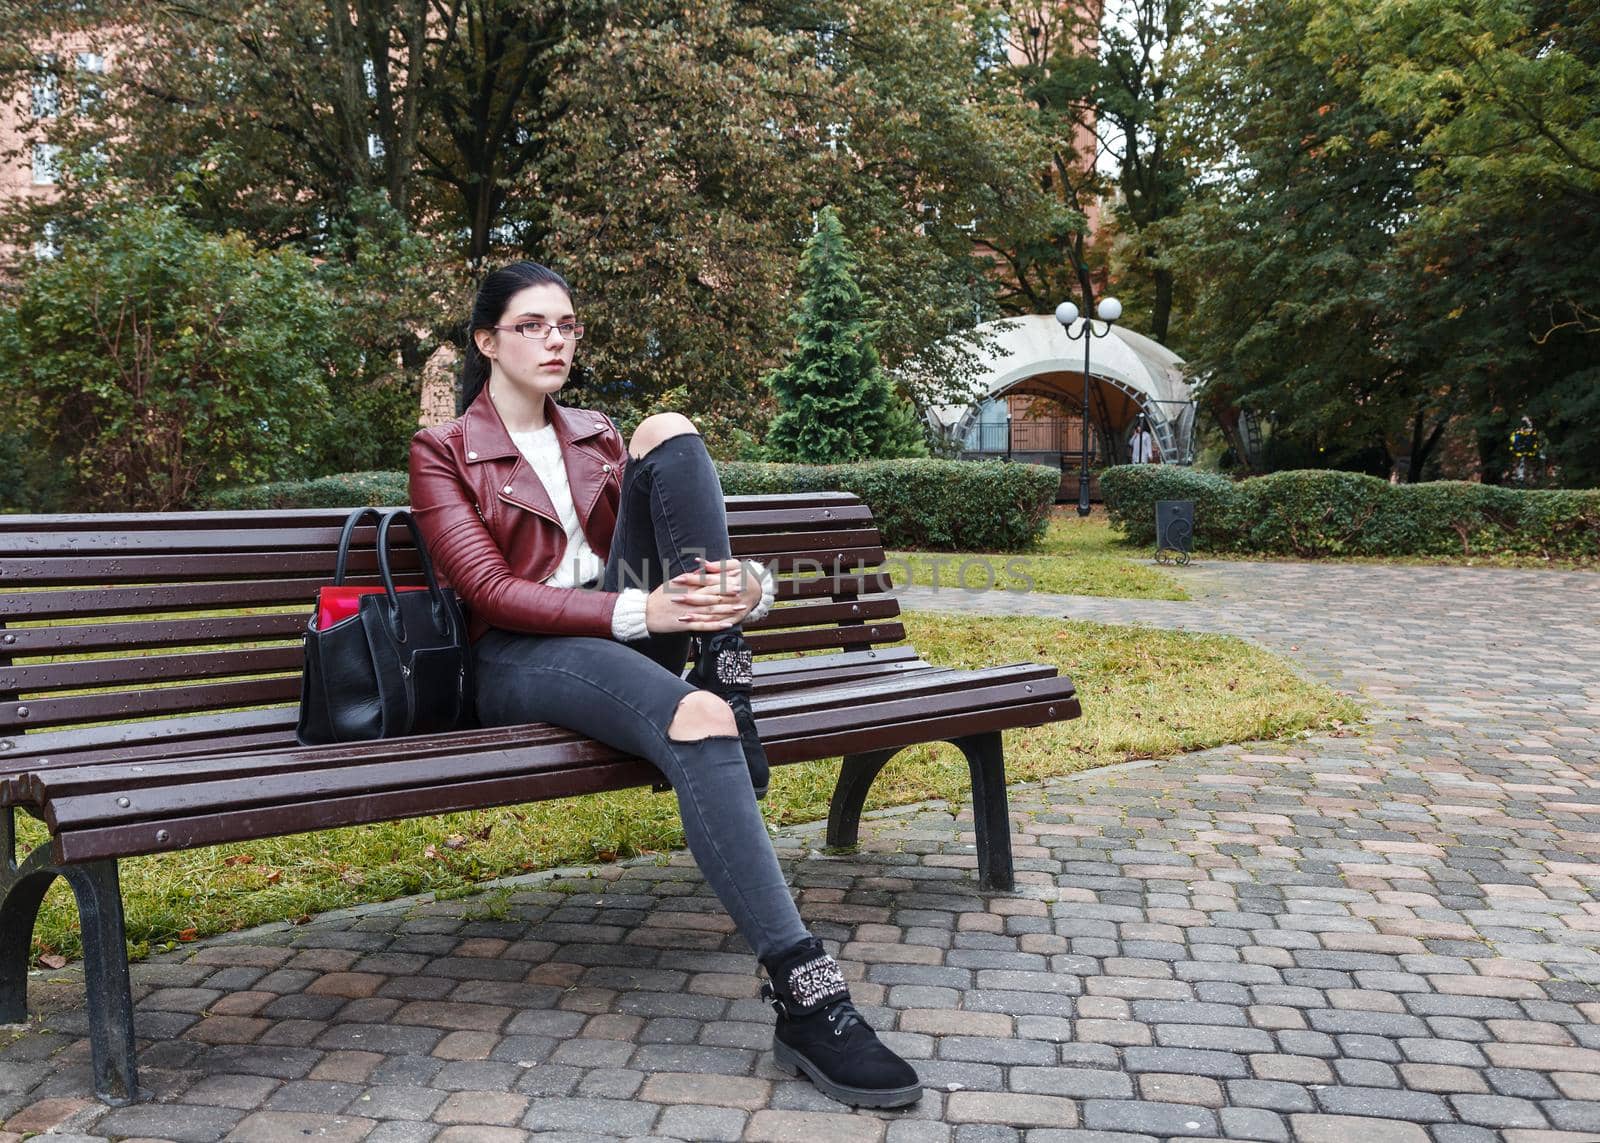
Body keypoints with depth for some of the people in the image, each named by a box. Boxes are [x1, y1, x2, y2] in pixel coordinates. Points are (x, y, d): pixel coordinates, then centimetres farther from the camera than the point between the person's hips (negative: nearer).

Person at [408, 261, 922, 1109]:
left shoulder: (598, 437, 19)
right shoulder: (443, 454, 2)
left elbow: (650, 558, 11)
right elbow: (489, 591, -11)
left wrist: (748, 585, -14)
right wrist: (637, 611, -26)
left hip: (626, 631, 5)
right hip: (523, 658, -5)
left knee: (670, 431, -14)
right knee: (697, 722, -39)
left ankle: (724, 663, -23)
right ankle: (806, 1001, -43)